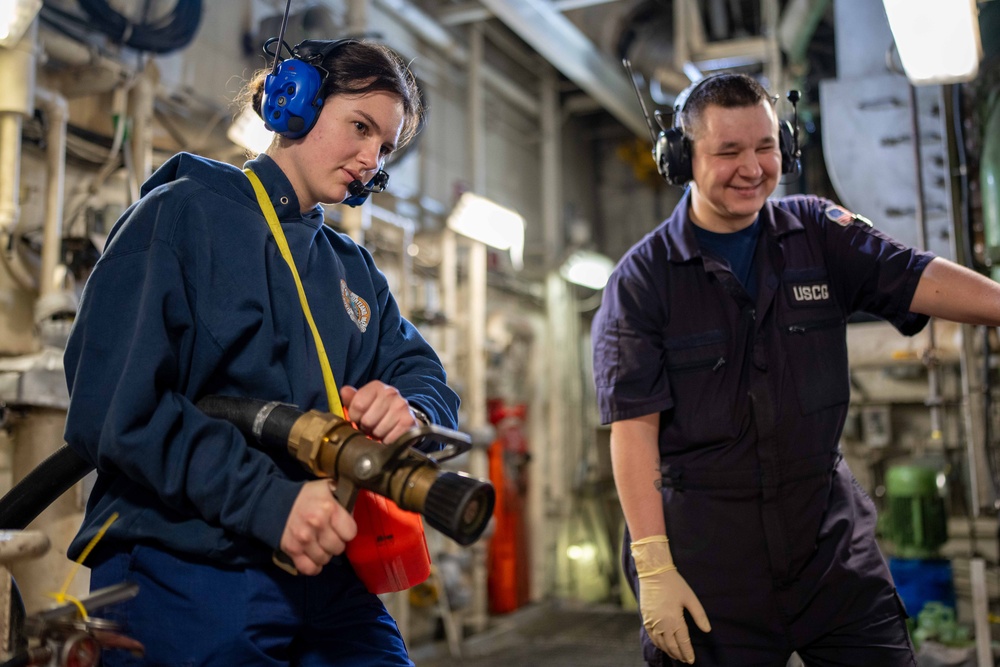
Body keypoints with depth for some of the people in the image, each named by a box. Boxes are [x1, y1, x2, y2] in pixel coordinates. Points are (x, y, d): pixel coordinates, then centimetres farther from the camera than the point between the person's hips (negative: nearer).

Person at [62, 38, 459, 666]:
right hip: (187, 579, -5)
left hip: (331, 583, 6)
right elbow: (114, 405, -15)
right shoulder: (182, 213, -4)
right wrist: (267, 500, -24)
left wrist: (412, 413, -19)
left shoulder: (357, 271, 17)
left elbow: (430, 381, 6)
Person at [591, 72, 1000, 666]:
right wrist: (652, 566, -15)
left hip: (832, 535, 3)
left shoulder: (818, 233, 5)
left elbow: (920, 279, -8)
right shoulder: (640, 282, -6)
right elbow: (634, 427, -11)